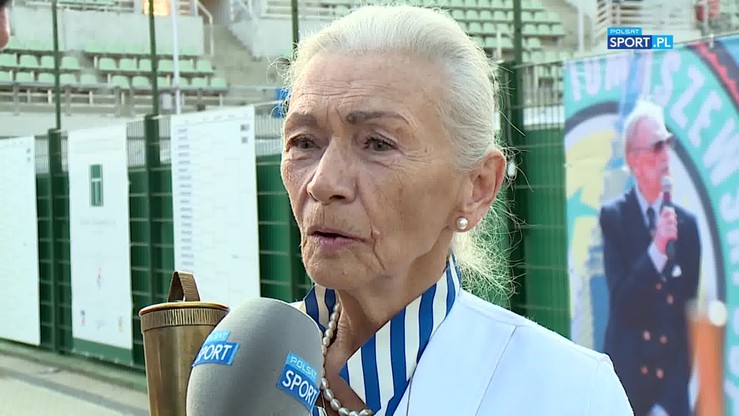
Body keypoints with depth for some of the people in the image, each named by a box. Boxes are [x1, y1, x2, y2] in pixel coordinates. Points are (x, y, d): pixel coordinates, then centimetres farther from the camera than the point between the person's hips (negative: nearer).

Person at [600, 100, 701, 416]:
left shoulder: (687, 224, 0)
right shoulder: (614, 216, -3)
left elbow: (690, 319, 0)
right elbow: (620, 302, -11)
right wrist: (656, 249, -24)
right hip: (626, 387, -1)